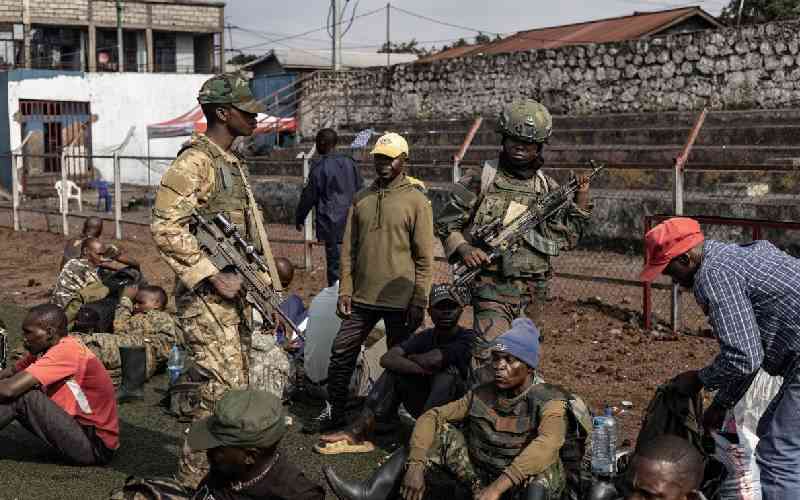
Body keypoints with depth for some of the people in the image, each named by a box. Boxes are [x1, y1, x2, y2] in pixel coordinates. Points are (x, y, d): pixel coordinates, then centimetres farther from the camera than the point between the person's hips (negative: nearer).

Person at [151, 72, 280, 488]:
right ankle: (193, 479, 3)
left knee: (238, 386, 13)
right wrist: (213, 276, -21)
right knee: (223, 390, -8)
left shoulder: (234, 165, 17)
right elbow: (166, 229, -22)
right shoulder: (194, 163, -13)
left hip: (237, 294, 9)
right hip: (207, 298, -9)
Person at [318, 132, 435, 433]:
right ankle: (335, 413, 17)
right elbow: (349, 248, 11)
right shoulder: (361, 199, 9)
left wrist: (419, 301, -10)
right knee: (341, 353, 4)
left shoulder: (416, 201, -4)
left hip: (400, 301, -4)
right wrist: (345, 290, 3)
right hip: (362, 297, 4)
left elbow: (425, 258, -6)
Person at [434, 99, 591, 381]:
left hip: (533, 292, 4)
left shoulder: (549, 189, 10)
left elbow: (566, 239, 12)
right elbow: (445, 224, 2)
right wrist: (463, 248, -15)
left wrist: (581, 203, 2)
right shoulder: (481, 181, -2)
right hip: (493, 287, -4)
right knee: (492, 360, -15)